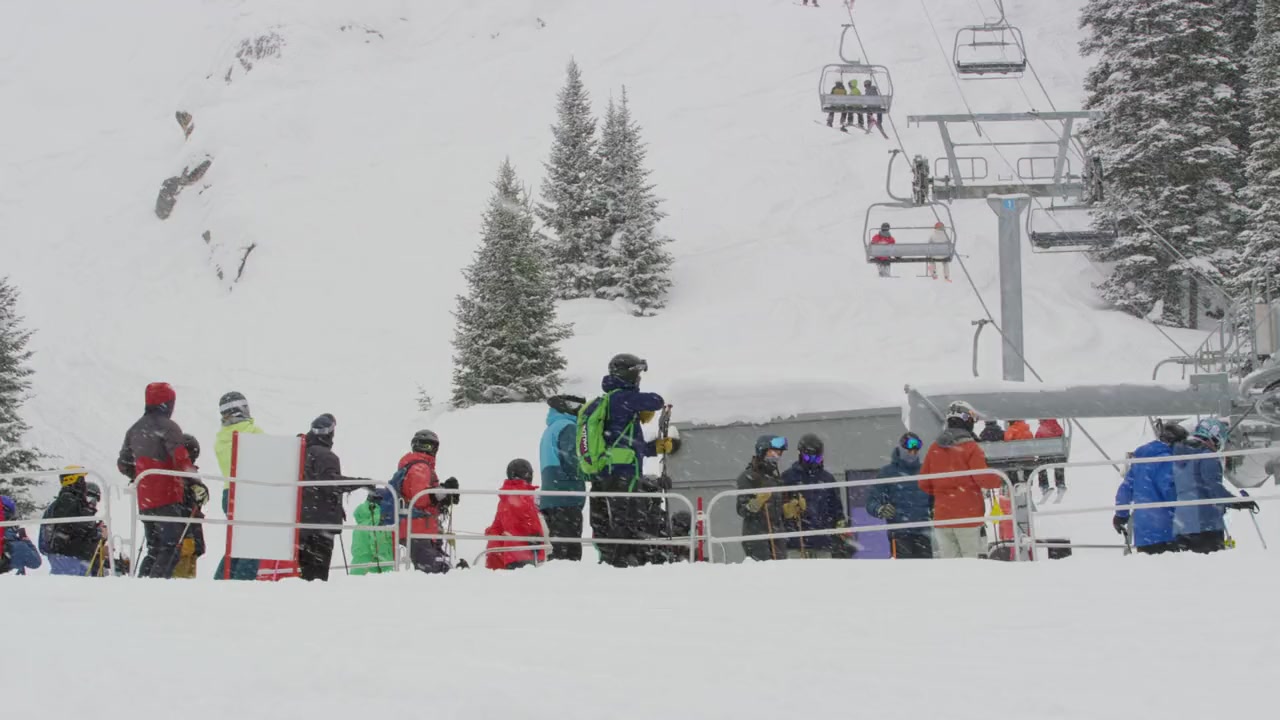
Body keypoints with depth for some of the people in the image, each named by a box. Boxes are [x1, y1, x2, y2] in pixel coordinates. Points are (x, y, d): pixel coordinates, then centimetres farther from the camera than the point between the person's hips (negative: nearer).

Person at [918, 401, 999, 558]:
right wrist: (998, 479, 7)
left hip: (942, 515, 4)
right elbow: (983, 478, -13)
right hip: (968, 515, -4)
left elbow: (924, 483, 8)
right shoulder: (970, 448, -9)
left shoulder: (934, 448, 6)